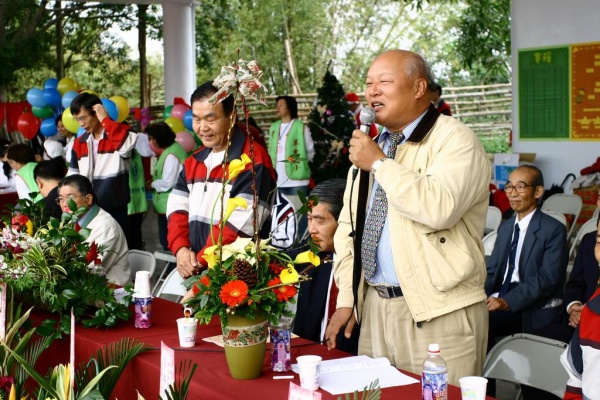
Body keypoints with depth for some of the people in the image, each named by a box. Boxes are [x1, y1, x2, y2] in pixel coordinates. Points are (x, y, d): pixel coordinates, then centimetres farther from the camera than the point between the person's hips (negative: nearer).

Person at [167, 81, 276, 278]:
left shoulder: (253, 160, -11)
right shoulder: (193, 161, 14)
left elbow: (239, 224, -18)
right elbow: (177, 210, 10)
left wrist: (201, 260, -16)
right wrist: (180, 249, -8)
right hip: (192, 270, 7)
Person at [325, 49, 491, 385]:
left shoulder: (455, 140, -9)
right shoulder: (370, 145, 14)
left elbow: (439, 208, -28)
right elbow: (349, 225, 18)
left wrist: (380, 164, -17)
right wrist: (347, 299, 10)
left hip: (438, 315, -7)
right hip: (374, 307, 7)